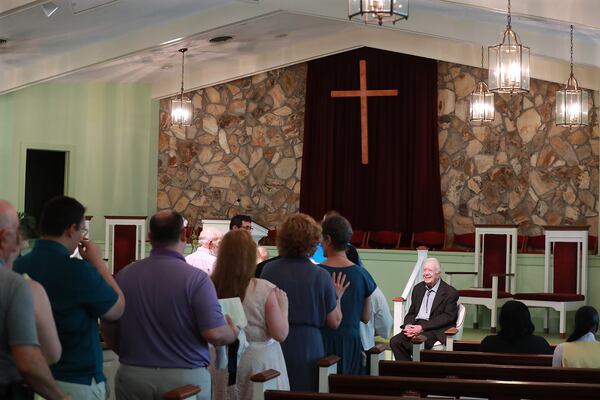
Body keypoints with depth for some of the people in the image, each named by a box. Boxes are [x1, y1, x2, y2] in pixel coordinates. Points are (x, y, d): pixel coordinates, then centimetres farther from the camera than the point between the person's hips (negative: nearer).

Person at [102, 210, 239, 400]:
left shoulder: (124, 275, -2)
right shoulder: (196, 278, -13)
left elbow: (108, 330, 6)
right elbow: (214, 334, -17)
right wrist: (233, 333, 5)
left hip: (132, 375, 3)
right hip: (185, 377, -3)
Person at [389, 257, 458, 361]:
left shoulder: (450, 292, -2)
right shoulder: (418, 288, 19)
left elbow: (448, 317, -10)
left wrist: (422, 327, -17)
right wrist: (408, 325, -5)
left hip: (436, 330, -6)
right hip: (416, 326, 6)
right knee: (395, 341, -20)